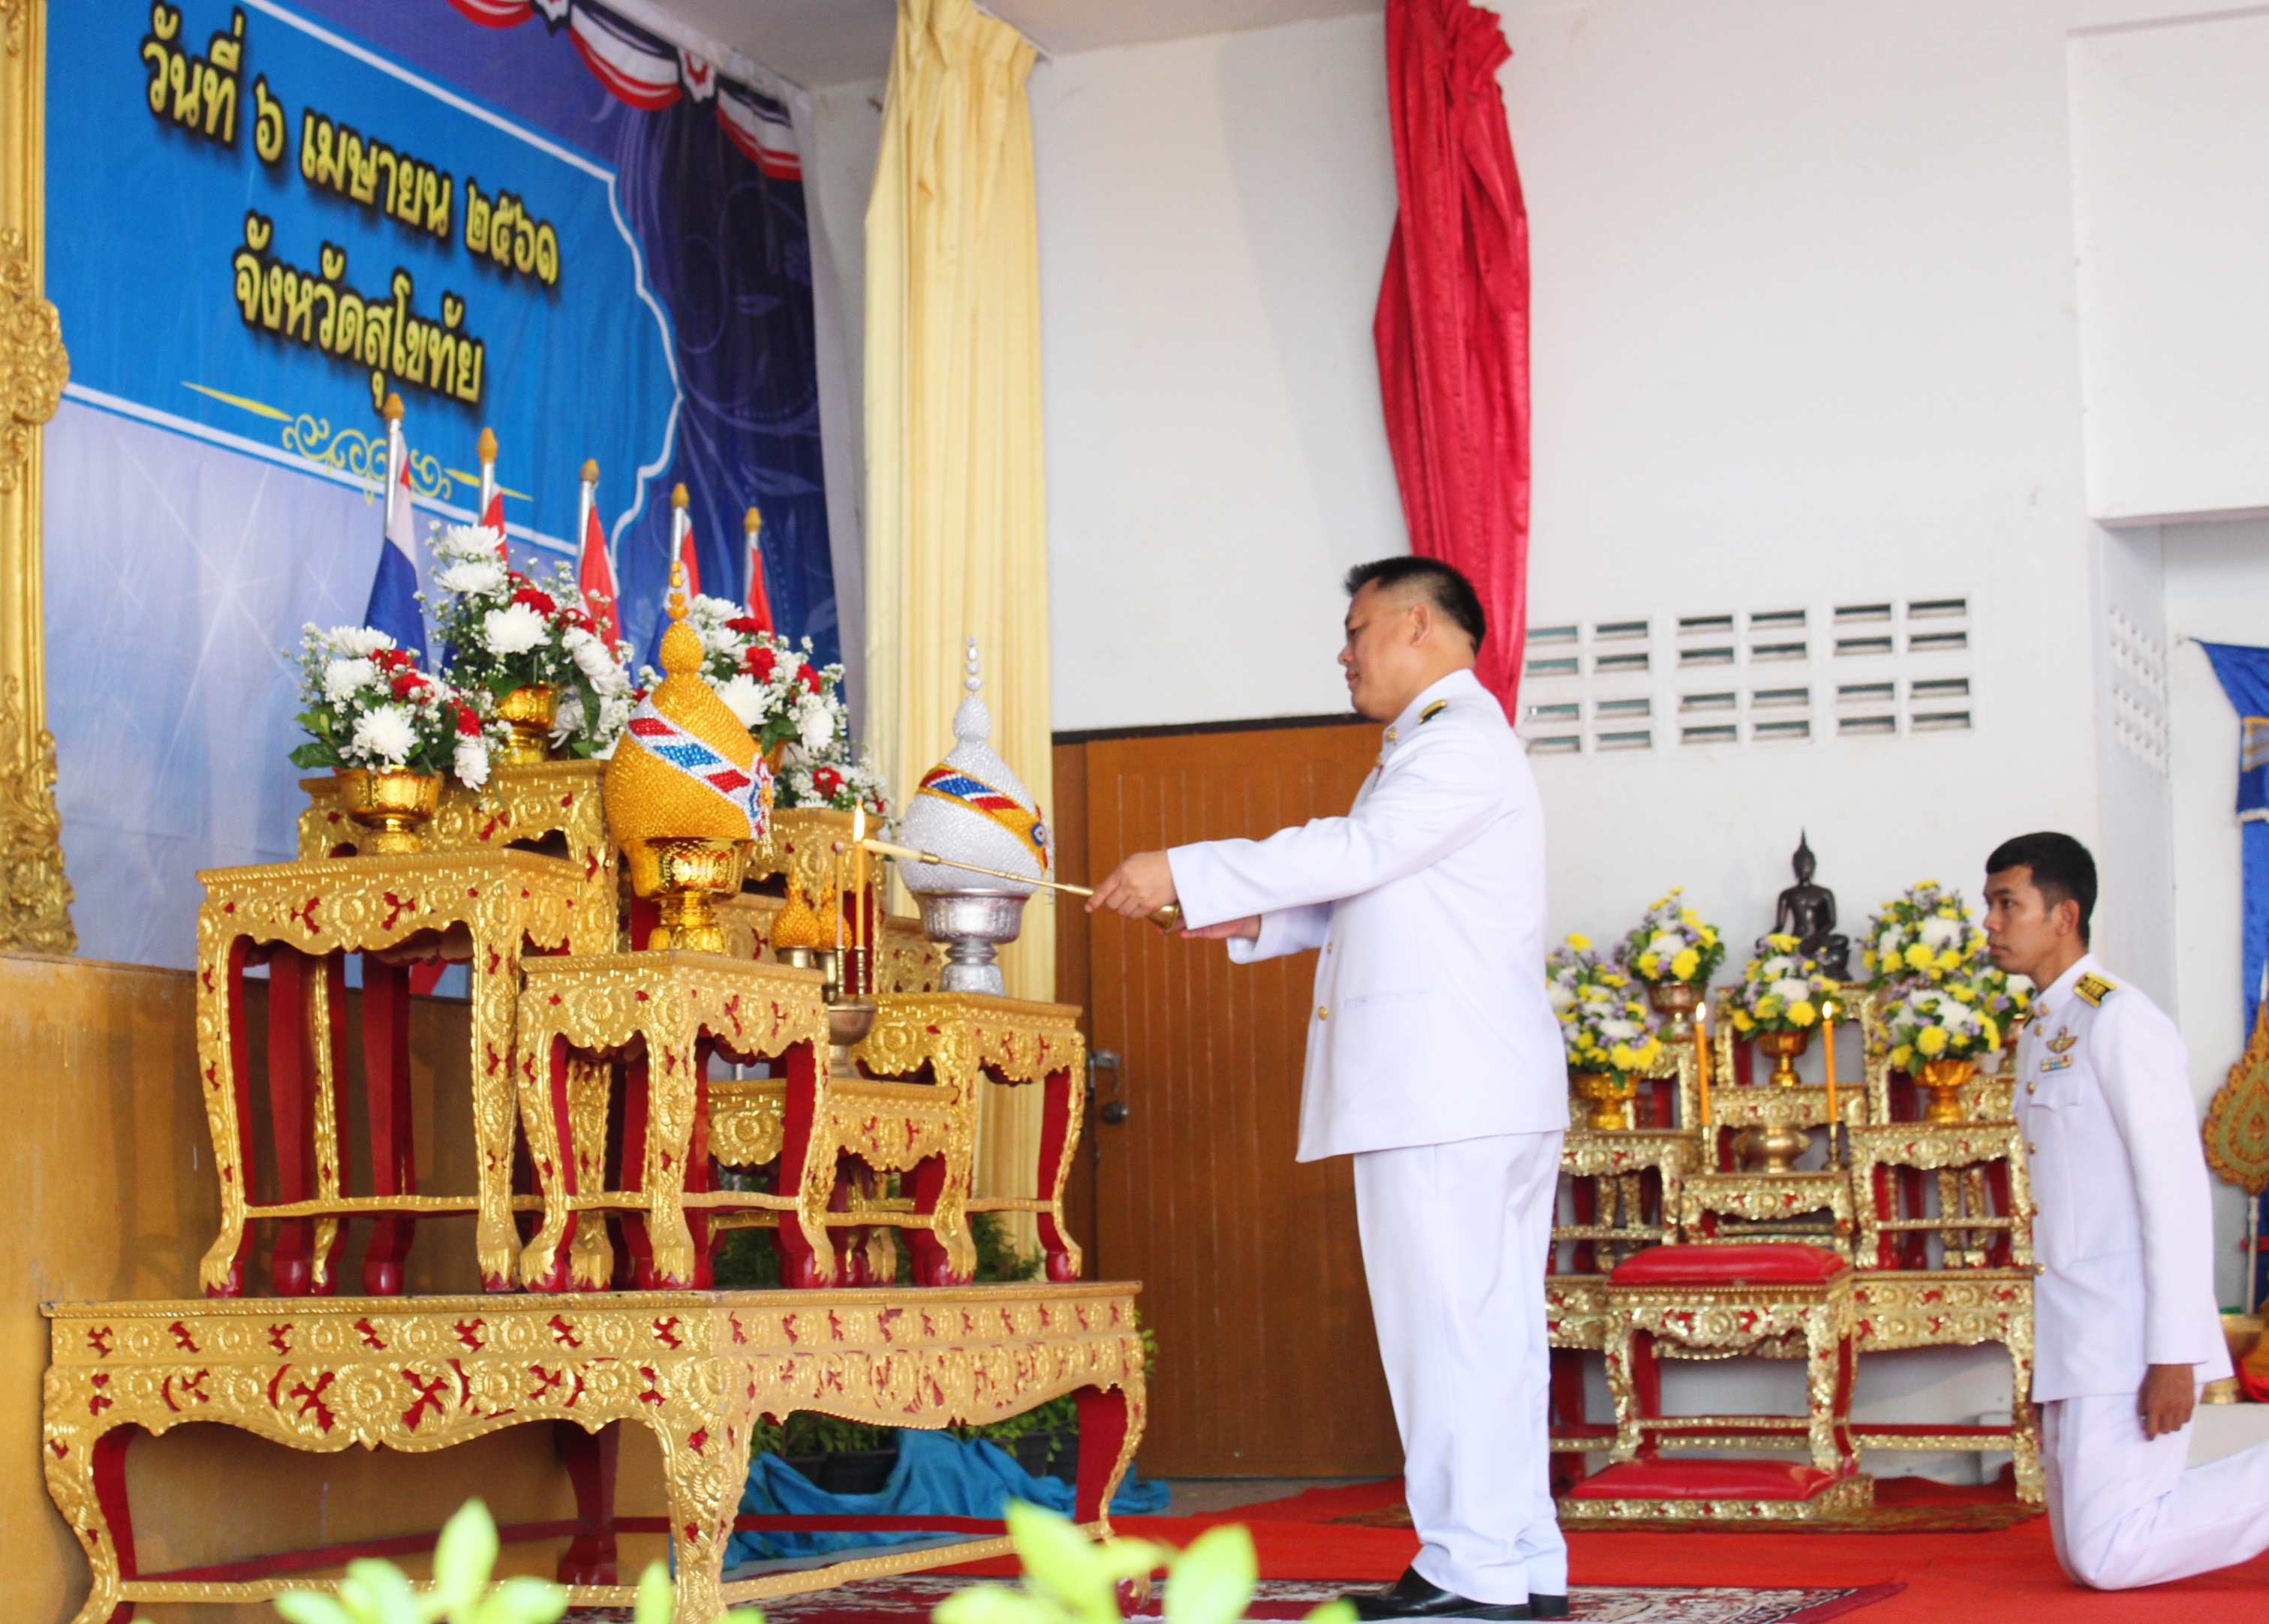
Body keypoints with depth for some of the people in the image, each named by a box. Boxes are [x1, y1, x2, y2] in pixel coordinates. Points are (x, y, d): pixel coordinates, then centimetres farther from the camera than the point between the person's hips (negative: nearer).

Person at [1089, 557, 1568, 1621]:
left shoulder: (1461, 743, -9)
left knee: (1452, 1323, -9)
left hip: (1451, 1087, -11)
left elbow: (1357, 852, -19)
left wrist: (1185, 875, -16)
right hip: (1438, 1086, 11)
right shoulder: (1431, 745, 25)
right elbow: (1372, 892, 28)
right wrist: (1256, 922, 15)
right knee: (1486, 1326, 10)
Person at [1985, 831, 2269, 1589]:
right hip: (2073, 1340, 9)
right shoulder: (2039, 1032, 16)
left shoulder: (2118, 1021, -12)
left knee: (2105, 1556, -15)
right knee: (2085, 1558, 8)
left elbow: (2178, 1193, -17)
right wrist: (2053, 1352, 16)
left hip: (2130, 1332, -9)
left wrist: (2173, 1355, -21)